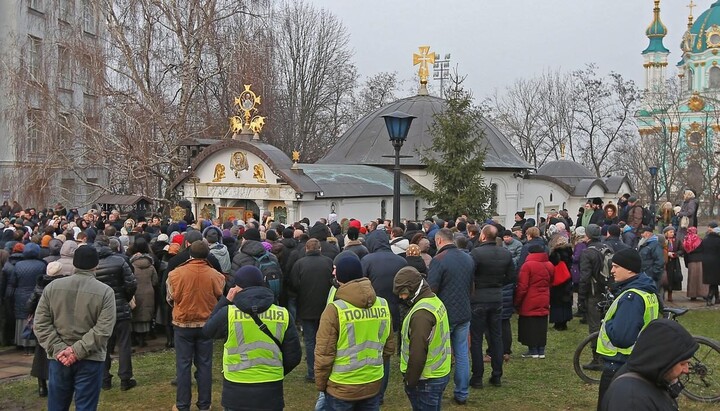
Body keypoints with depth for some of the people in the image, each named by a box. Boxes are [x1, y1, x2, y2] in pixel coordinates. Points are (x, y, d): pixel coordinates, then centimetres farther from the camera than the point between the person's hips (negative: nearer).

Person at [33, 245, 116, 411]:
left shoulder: (52, 287, 2)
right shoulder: (105, 291, -7)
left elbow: (41, 323, -1)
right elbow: (103, 330, -16)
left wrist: (58, 348, -5)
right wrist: (78, 350, -13)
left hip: (58, 358, 3)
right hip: (90, 359, -3)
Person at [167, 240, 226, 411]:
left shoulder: (175, 274, -12)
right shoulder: (216, 275, -11)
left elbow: (170, 299, 1)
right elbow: (221, 299, 1)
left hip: (183, 324, -1)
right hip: (206, 325, 1)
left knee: (183, 365, 8)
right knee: (204, 365, 10)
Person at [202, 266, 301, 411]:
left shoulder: (228, 313, -11)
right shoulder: (283, 315, -5)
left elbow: (207, 331, 9)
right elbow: (293, 356, -1)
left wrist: (225, 301, 10)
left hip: (236, 392, -1)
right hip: (270, 393, 1)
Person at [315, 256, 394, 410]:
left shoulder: (335, 309, -18)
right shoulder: (383, 305, -4)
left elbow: (324, 354, -14)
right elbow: (389, 347, 6)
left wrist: (320, 384, 0)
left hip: (341, 388, -4)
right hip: (374, 384, 4)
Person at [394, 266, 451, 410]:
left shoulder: (422, 313, -24)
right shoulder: (435, 301, 6)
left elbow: (418, 354, -24)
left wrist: (410, 381, -13)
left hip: (427, 380, -9)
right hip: (441, 373, 9)